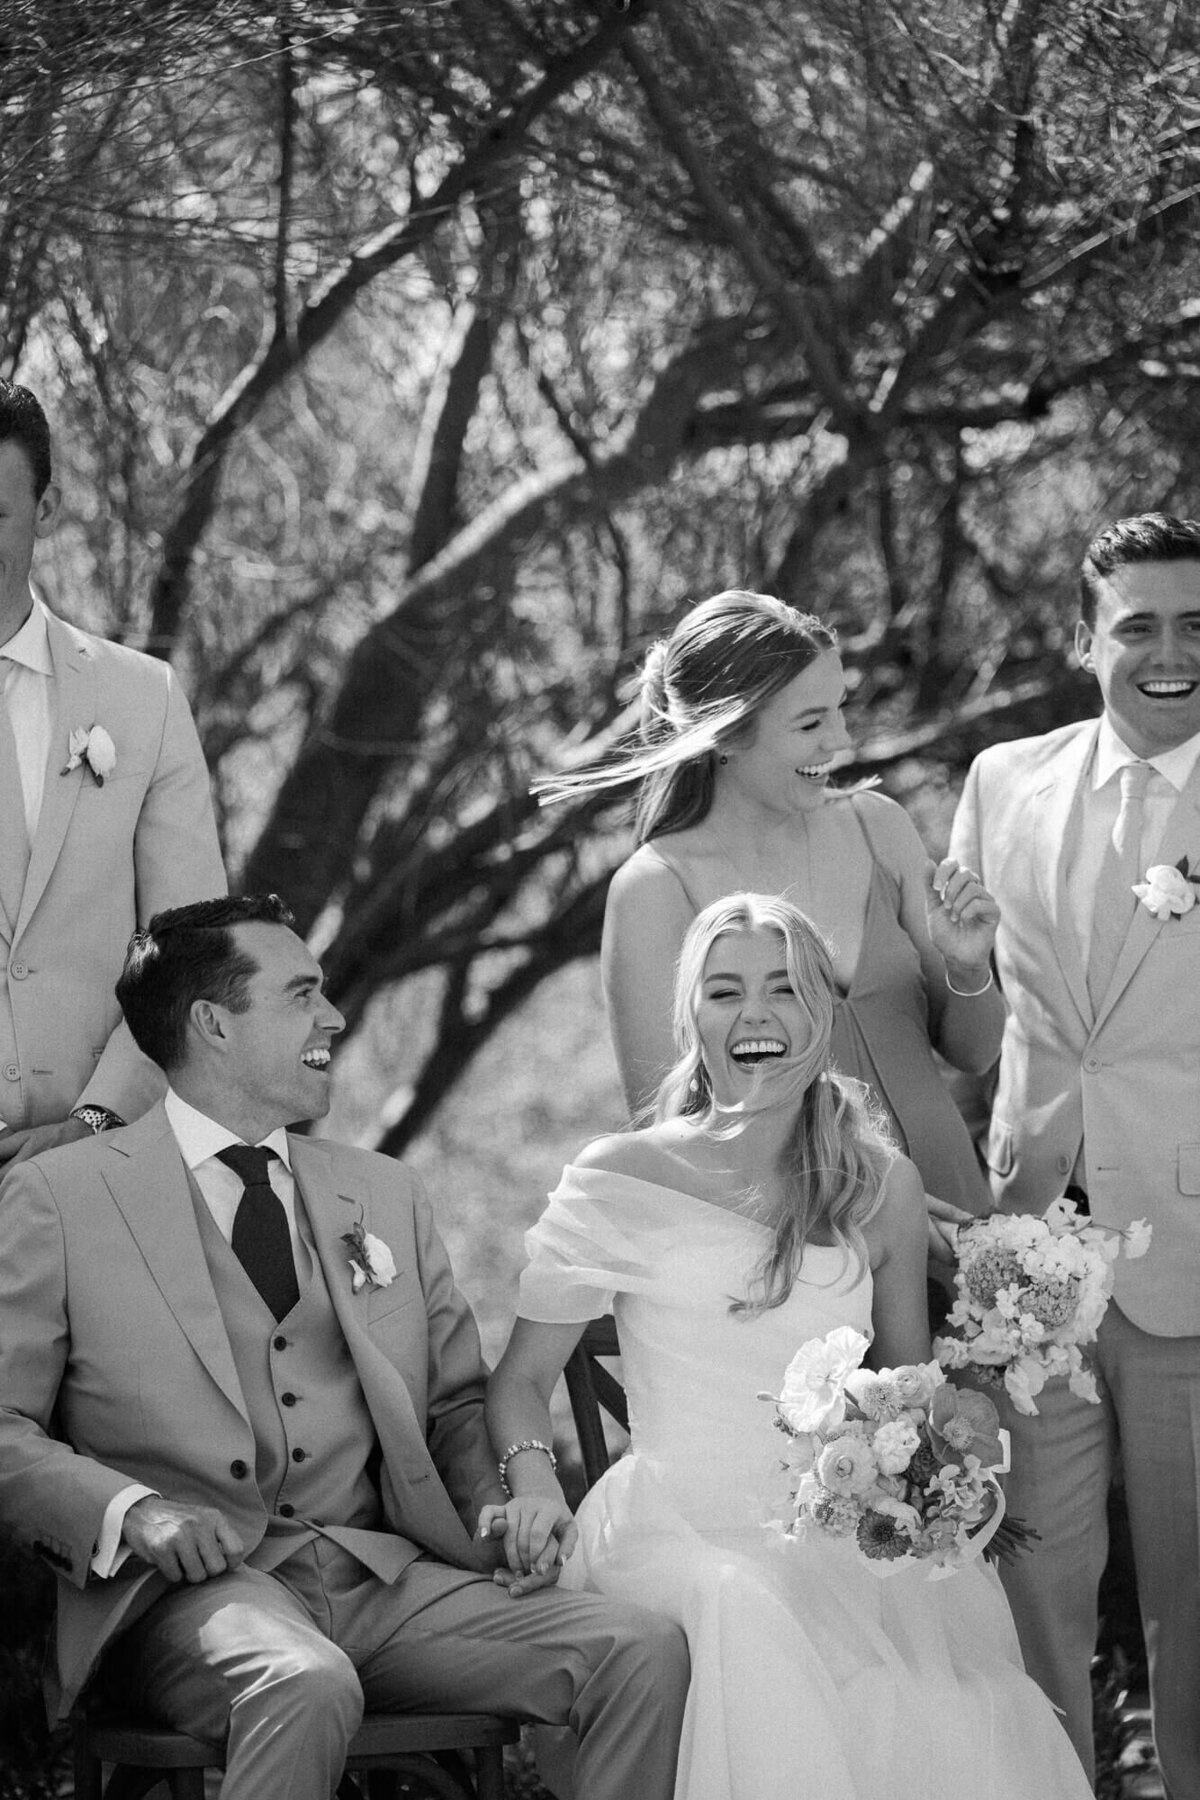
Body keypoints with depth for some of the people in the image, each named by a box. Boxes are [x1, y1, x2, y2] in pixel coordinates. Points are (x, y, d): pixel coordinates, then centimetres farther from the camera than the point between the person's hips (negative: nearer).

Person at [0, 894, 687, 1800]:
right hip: (193, 1589, -5)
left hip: (387, 1576, 5)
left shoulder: (385, 1194, 21)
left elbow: (458, 1400, 24)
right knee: (308, 1685, -39)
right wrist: (131, 1510, -16)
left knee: (645, 1651, -17)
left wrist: (505, 1502, 2)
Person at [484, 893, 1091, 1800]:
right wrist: (535, 1483, -10)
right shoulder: (621, 1180, 4)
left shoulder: (885, 1188, 11)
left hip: (843, 1530, 2)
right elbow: (522, 1377, 10)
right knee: (750, 1621, -37)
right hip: (676, 1524, -2)